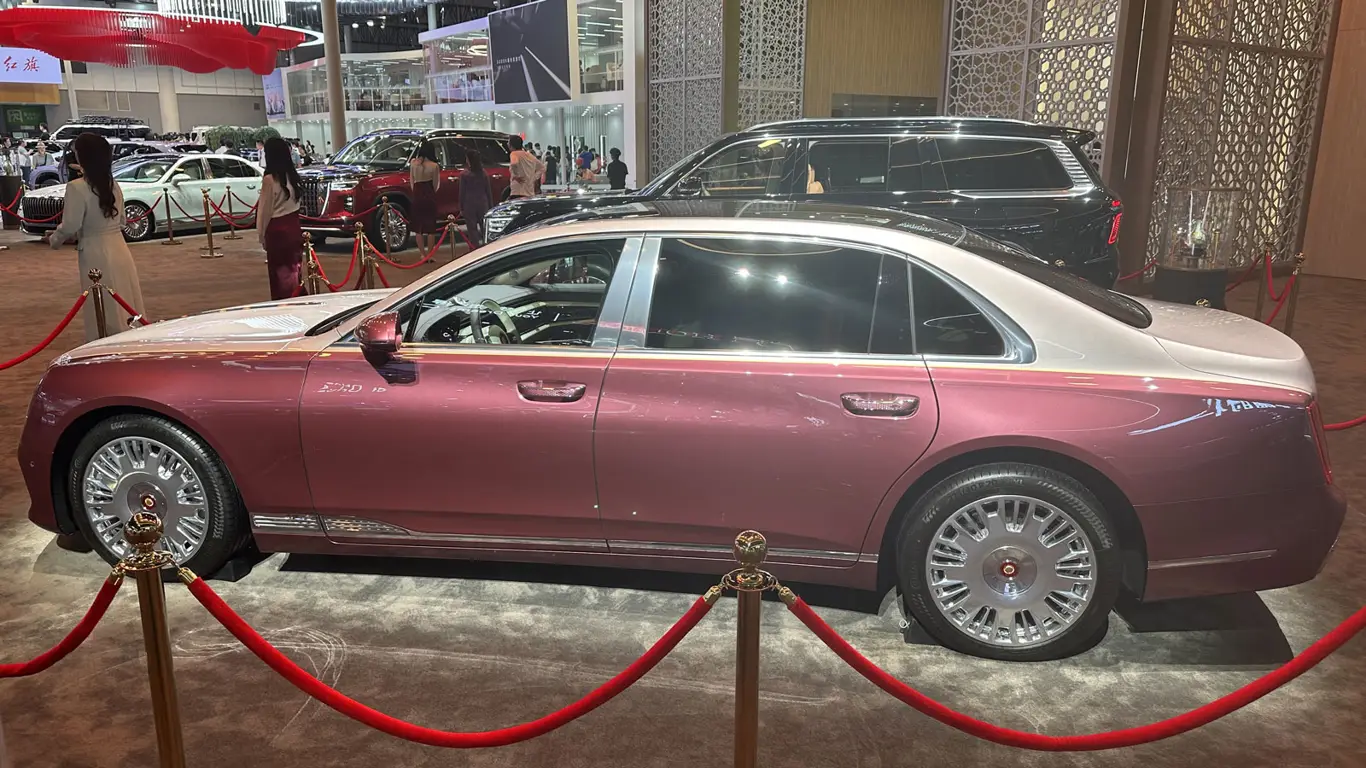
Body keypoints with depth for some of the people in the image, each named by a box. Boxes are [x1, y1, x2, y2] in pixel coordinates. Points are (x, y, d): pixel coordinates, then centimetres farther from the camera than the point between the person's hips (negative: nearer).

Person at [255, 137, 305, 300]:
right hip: (294, 227, 7)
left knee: (280, 274, 2)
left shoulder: (269, 179, -15)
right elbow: (295, 202, 8)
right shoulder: (292, 176, 4)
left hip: (277, 230, -6)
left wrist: (261, 235, 0)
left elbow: (265, 210, -10)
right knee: (293, 270, 15)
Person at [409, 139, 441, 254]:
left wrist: (416, 192, 14)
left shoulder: (413, 162, 1)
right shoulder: (434, 166, -9)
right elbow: (435, 185, -4)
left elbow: (411, 181, 6)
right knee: (431, 227, 6)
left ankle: (422, 254, 11)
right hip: (429, 196, -3)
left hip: (417, 196, 3)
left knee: (418, 227, 11)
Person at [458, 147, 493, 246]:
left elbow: (462, 192, -6)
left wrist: (461, 208, 0)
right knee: (485, 228, 11)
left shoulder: (464, 174, -8)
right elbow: (488, 191, 5)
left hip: (469, 205, -3)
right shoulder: (483, 173, 2)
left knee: (472, 229, 2)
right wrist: (491, 206, 12)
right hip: (483, 204, 3)